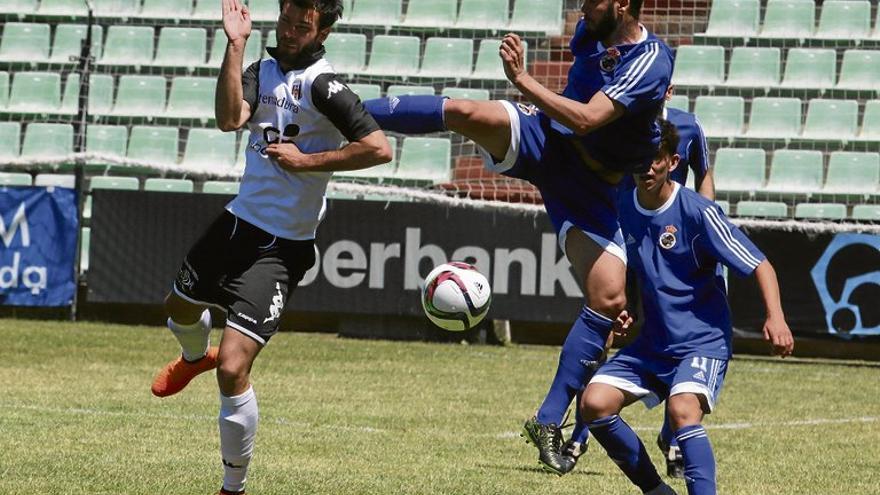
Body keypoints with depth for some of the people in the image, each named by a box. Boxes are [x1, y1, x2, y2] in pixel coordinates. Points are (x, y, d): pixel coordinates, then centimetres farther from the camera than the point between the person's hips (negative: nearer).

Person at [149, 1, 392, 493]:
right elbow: (230, 118, -16)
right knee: (181, 306, 31)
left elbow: (379, 149, -28)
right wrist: (236, 45, -21)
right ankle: (195, 358, 69)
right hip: (240, 221, 8)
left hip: (283, 247, -8)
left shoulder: (322, 85, -18)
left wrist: (306, 161, -22)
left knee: (233, 368, -15)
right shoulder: (264, 70, 3)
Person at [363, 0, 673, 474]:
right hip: (543, 138, 3)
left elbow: (587, 120, -32)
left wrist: (524, 81, -31)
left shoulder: (650, 62, -22)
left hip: (592, 185, -3)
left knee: (608, 297, -16)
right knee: (469, 113, -28)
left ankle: (549, 422, -8)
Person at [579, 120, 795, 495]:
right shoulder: (622, 210, 2)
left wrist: (775, 317, -29)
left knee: (682, 410, -31)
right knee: (594, 403, -10)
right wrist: (618, 309, 5)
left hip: (703, 341, -6)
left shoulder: (697, 212, -15)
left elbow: (759, 266, -14)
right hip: (652, 343, 6)